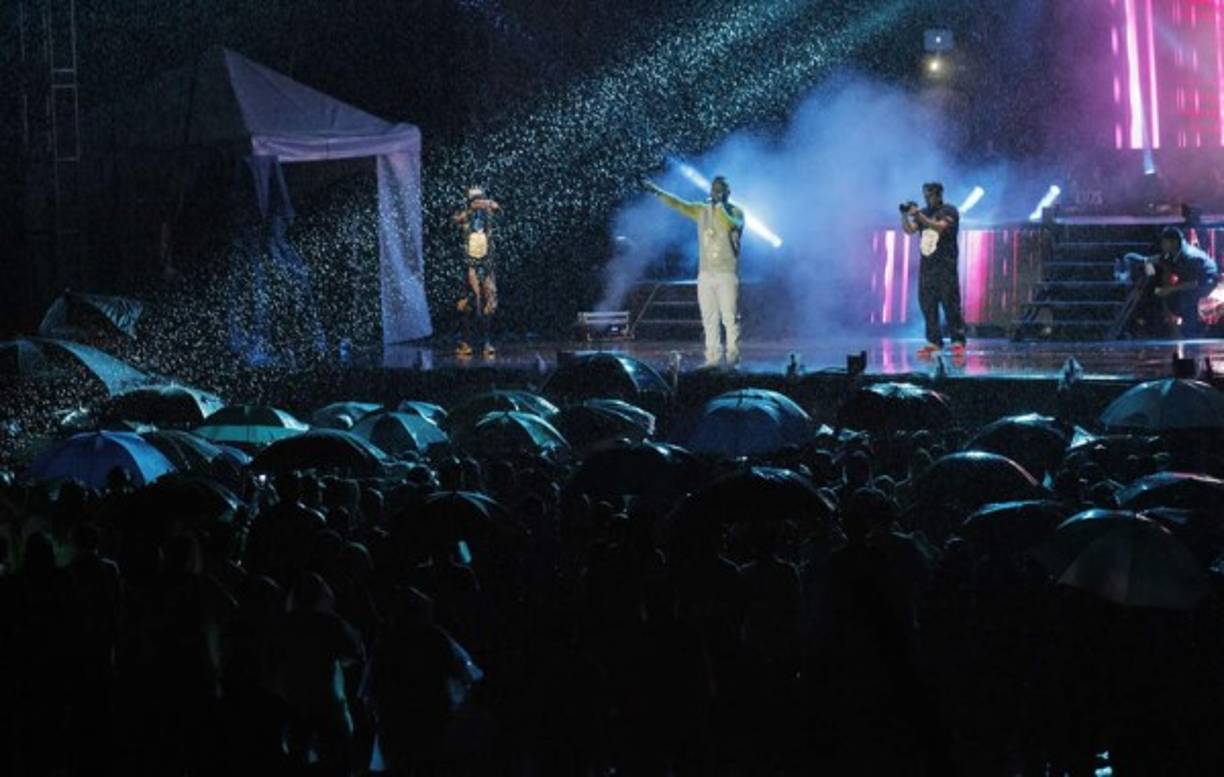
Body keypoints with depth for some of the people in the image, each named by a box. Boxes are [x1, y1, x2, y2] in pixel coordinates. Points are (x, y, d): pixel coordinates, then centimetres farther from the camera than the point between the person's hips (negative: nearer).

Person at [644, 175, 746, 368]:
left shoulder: (735, 212, -1)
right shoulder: (702, 211, 10)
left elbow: (730, 225, -23)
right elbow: (679, 205, 0)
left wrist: (719, 205, -18)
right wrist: (658, 192, -12)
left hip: (727, 273, -4)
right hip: (705, 273, 4)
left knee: (730, 317, -8)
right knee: (709, 318, 3)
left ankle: (733, 356, -6)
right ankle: (712, 357, 6)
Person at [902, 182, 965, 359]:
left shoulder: (949, 211, -2)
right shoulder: (923, 212, 16)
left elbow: (940, 227, -19)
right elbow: (909, 230, 6)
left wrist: (919, 216, -26)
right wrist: (904, 215, -11)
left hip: (945, 266, -6)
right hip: (926, 266, 6)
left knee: (950, 304, -9)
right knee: (927, 304, 2)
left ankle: (958, 342, -7)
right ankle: (934, 341, 6)